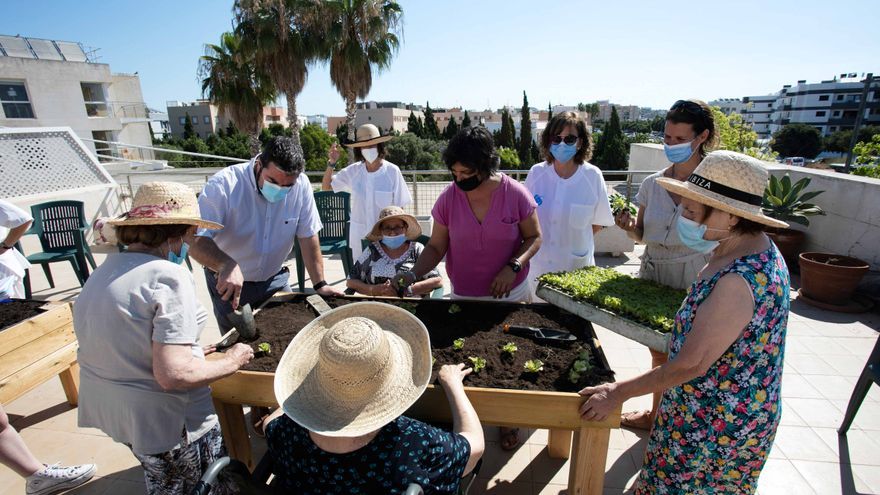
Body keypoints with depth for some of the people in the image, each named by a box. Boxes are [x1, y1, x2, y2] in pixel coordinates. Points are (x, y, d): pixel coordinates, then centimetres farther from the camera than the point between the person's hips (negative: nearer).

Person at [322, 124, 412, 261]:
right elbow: (326, 187, 8)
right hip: (359, 234, 3)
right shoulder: (353, 171, -1)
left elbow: (399, 208, -4)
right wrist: (331, 163, -6)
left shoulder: (392, 171, -10)